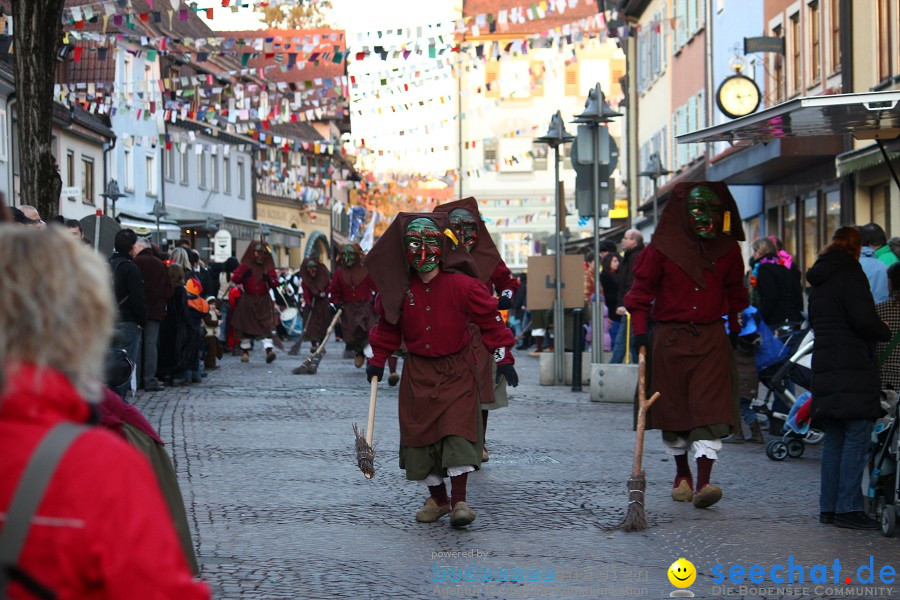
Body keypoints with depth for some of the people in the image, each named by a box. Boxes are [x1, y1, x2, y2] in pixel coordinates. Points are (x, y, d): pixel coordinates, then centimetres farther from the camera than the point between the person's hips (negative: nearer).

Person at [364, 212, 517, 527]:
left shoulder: (462, 285, -11)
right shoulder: (399, 289, -2)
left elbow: (489, 319, -6)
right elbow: (388, 326, 13)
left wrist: (503, 357, -9)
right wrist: (378, 360, 12)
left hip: (457, 370, -3)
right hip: (418, 373, 3)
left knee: (458, 429, -14)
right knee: (420, 431, 3)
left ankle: (459, 501, -10)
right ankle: (437, 499, 17)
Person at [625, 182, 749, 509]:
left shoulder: (727, 249, 5)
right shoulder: (664, 247, -3)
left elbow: (735, 290, 19)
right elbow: (643, 287, 2)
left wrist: (735, 329, 17)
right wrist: (640, 329, -6)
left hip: (711, 338, 1)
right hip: (670, 337, -1)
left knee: (710, 409, -12)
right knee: (673, 408, 9)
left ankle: (703, 482, -18)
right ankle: (682, 474, 27)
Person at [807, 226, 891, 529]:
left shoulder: (819, 280, 18)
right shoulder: (850, 273, -9)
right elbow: (864, 319, -17)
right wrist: (885, 333, 0)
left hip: (825, 366, 9)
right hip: (853, 368, -9)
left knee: (834, 441, 12)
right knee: (857, 438, -8)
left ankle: (828, 507, 12)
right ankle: (848, 507, -11)